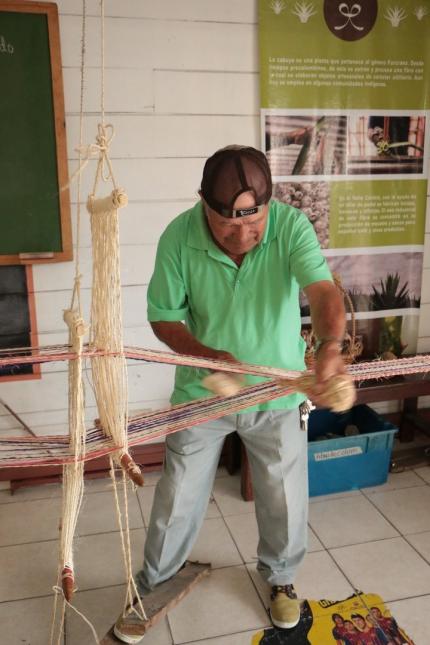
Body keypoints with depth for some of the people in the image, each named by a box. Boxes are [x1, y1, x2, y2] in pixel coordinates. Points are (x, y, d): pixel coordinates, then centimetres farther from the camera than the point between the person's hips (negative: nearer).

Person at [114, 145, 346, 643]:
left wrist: (330, 345, -57)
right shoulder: (178, 238, -19)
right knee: (179, 499, 14)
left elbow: (322, 289, -36)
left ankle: (280, 577, 47)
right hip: (203, 392, 0)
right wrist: (209, 356, -27)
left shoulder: (290, 226, -21)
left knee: (285, 501, 15)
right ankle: (150, 586, 42)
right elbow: (164, 317, -10)